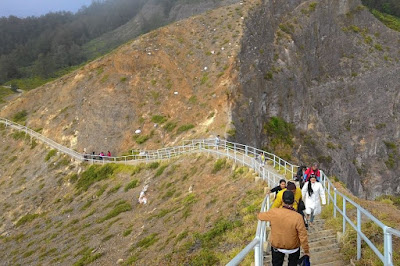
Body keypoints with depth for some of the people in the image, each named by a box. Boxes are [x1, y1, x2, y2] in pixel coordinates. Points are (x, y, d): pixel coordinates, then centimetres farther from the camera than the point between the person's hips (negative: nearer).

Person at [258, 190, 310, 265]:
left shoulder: (274, 212, -24)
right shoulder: (297, 217, -29)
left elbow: (260, 216, -3)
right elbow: (303, 236, -22)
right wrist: (306, 251, -6)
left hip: (277, 246, 2)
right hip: (293, 247, -1)